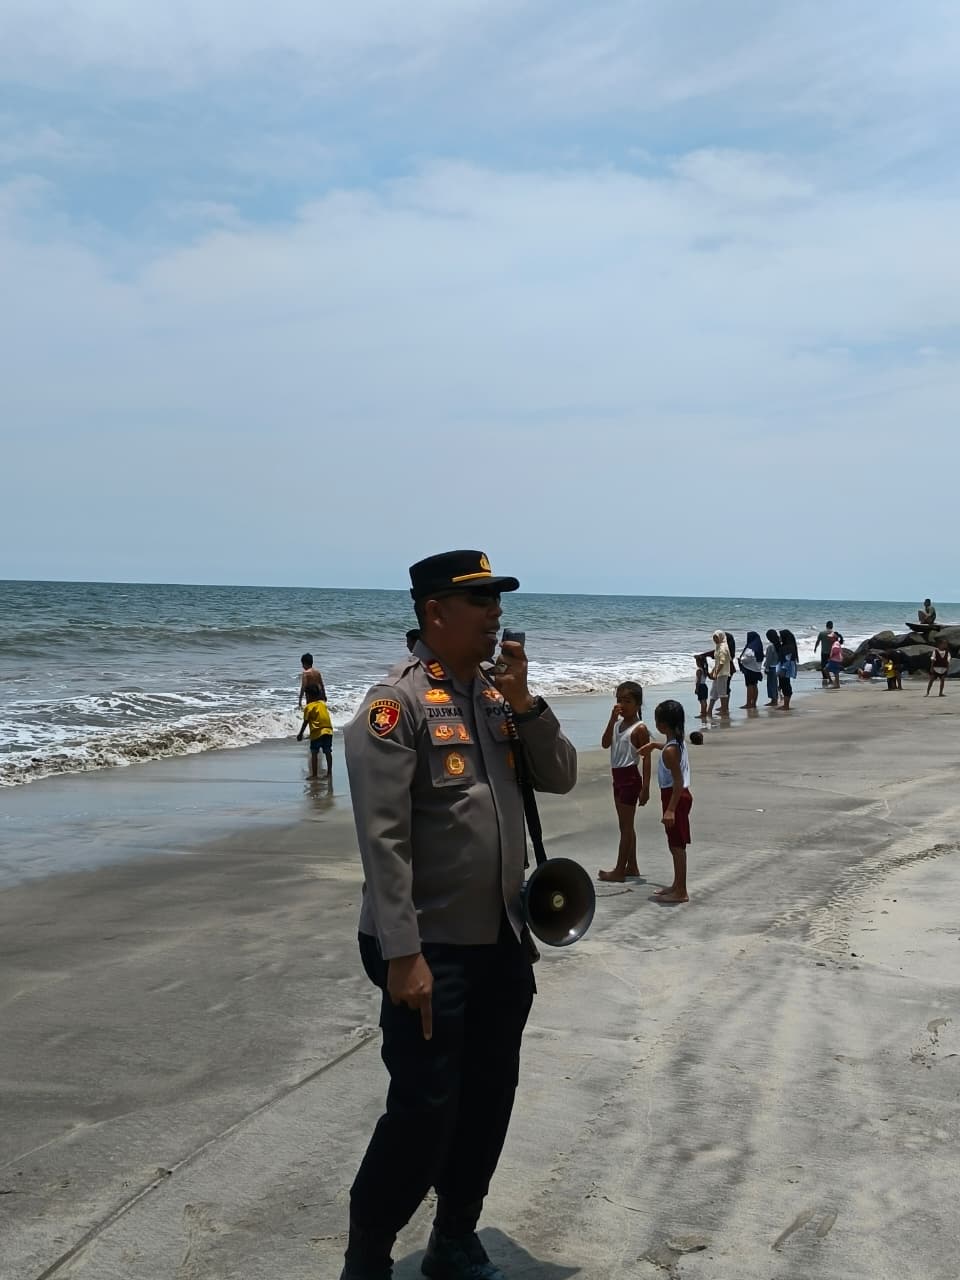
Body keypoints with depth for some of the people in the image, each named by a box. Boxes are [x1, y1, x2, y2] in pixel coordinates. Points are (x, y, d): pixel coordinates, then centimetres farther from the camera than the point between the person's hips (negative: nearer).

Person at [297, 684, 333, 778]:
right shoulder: (323, 704, 11)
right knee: (327, 752, 12)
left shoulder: (308, 707, -6)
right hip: (328, 730, 6)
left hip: (317, 733, -6)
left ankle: (314, 774, 0)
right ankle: (329, 772, 15)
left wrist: (300, 734, 3)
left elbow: (305, 722, -5)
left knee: (314, 753, 2)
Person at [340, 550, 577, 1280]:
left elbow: (559, 778, 8)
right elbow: (383, 840, -20)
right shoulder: (396, 704, -15)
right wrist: (402, 954, -23)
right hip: (431, 949, -7)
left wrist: (524, 704, -8)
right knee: (425, 1110, -3)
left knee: (490, 1099, 15)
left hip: (502, 940, 8)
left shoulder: (498, 695, 8)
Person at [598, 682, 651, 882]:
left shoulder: (639, 728, -14)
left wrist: (645, 788, -19)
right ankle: (632, 867, 24)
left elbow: (646, 759, -15)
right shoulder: (618, 723, 9)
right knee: (626, 825, 15)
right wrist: (612, 719, -11)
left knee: (626, 826, -3)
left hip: (630, 778, -8)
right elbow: (605, 744, -3)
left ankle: (619, 871, 1)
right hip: (618, 777, 8)